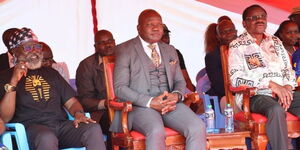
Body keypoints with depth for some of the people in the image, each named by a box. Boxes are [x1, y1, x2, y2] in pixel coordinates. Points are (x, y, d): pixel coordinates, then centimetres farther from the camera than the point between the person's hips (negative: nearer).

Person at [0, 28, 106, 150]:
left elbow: (71, 102, 20)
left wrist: (78, 113, -4)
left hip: (61, 125, 4)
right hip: (31, 128, -4)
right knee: (46, 137, -40)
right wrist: (13, 82, -12)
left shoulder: (51, 73, 26)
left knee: (94, 128, -25)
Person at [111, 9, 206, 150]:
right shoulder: (125, 50, 5)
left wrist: (176, 95, -5)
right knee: (157, 131, -37)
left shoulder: (170, 50, 22)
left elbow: (180, 81, 22)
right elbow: (119, 88, -3)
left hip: (170, 103, 5)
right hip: (140, 105, -5)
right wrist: (150, 102, -16)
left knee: (198, 127, -24)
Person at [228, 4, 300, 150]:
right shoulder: (237, 46, 4)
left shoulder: (275, 42, 22)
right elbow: (236, 78, -8)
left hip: (283, 92, 5)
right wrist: (271, 84, -16)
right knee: (276, 110, -37)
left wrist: (288, 86, -4)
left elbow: (288, 69, 20)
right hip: (254, 96, -5)